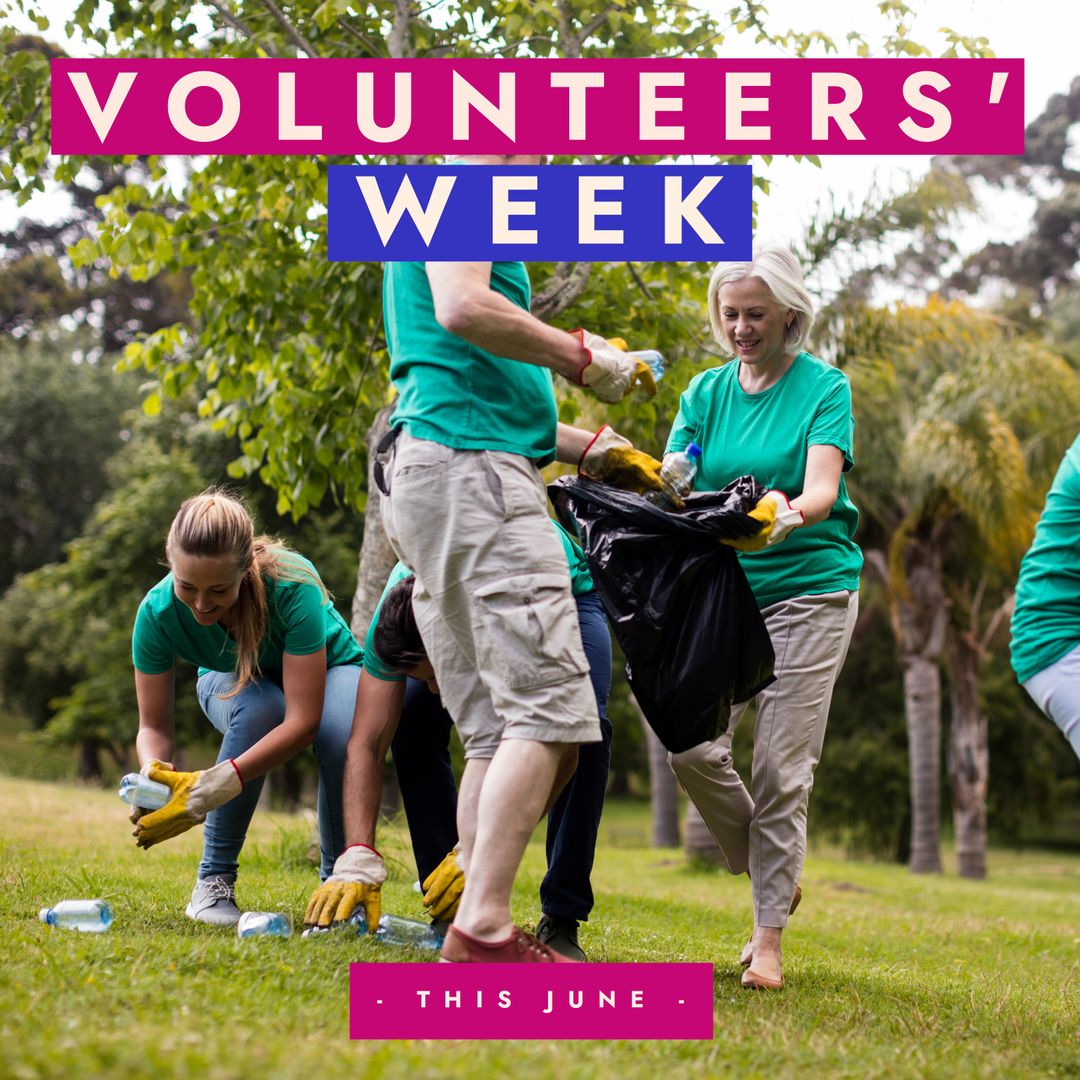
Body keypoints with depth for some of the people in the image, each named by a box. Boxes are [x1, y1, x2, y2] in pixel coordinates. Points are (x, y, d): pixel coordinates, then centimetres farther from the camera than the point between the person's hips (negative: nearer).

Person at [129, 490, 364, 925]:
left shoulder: (292, 585, -39)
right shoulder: (158, 612, -30)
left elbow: (303, 719, -40)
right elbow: (154, 726, -19)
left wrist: (212, 787, -50)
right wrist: (153, 773, -43)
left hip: (327, 670, -1)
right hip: (232, 684, 1)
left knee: (345, 737, -36)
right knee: (258, 707, -37)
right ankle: (214, 880, -22)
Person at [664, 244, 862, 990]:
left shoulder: (825, 388, -3)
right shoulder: (706, 392, 9)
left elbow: (822, 489, -17)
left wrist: (788, 512, -39)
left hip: (810, 587, -3)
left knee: (783, 767, -7)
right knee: (693, 746, -10)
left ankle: (769, 938, 3)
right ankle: (771, 874, 15)